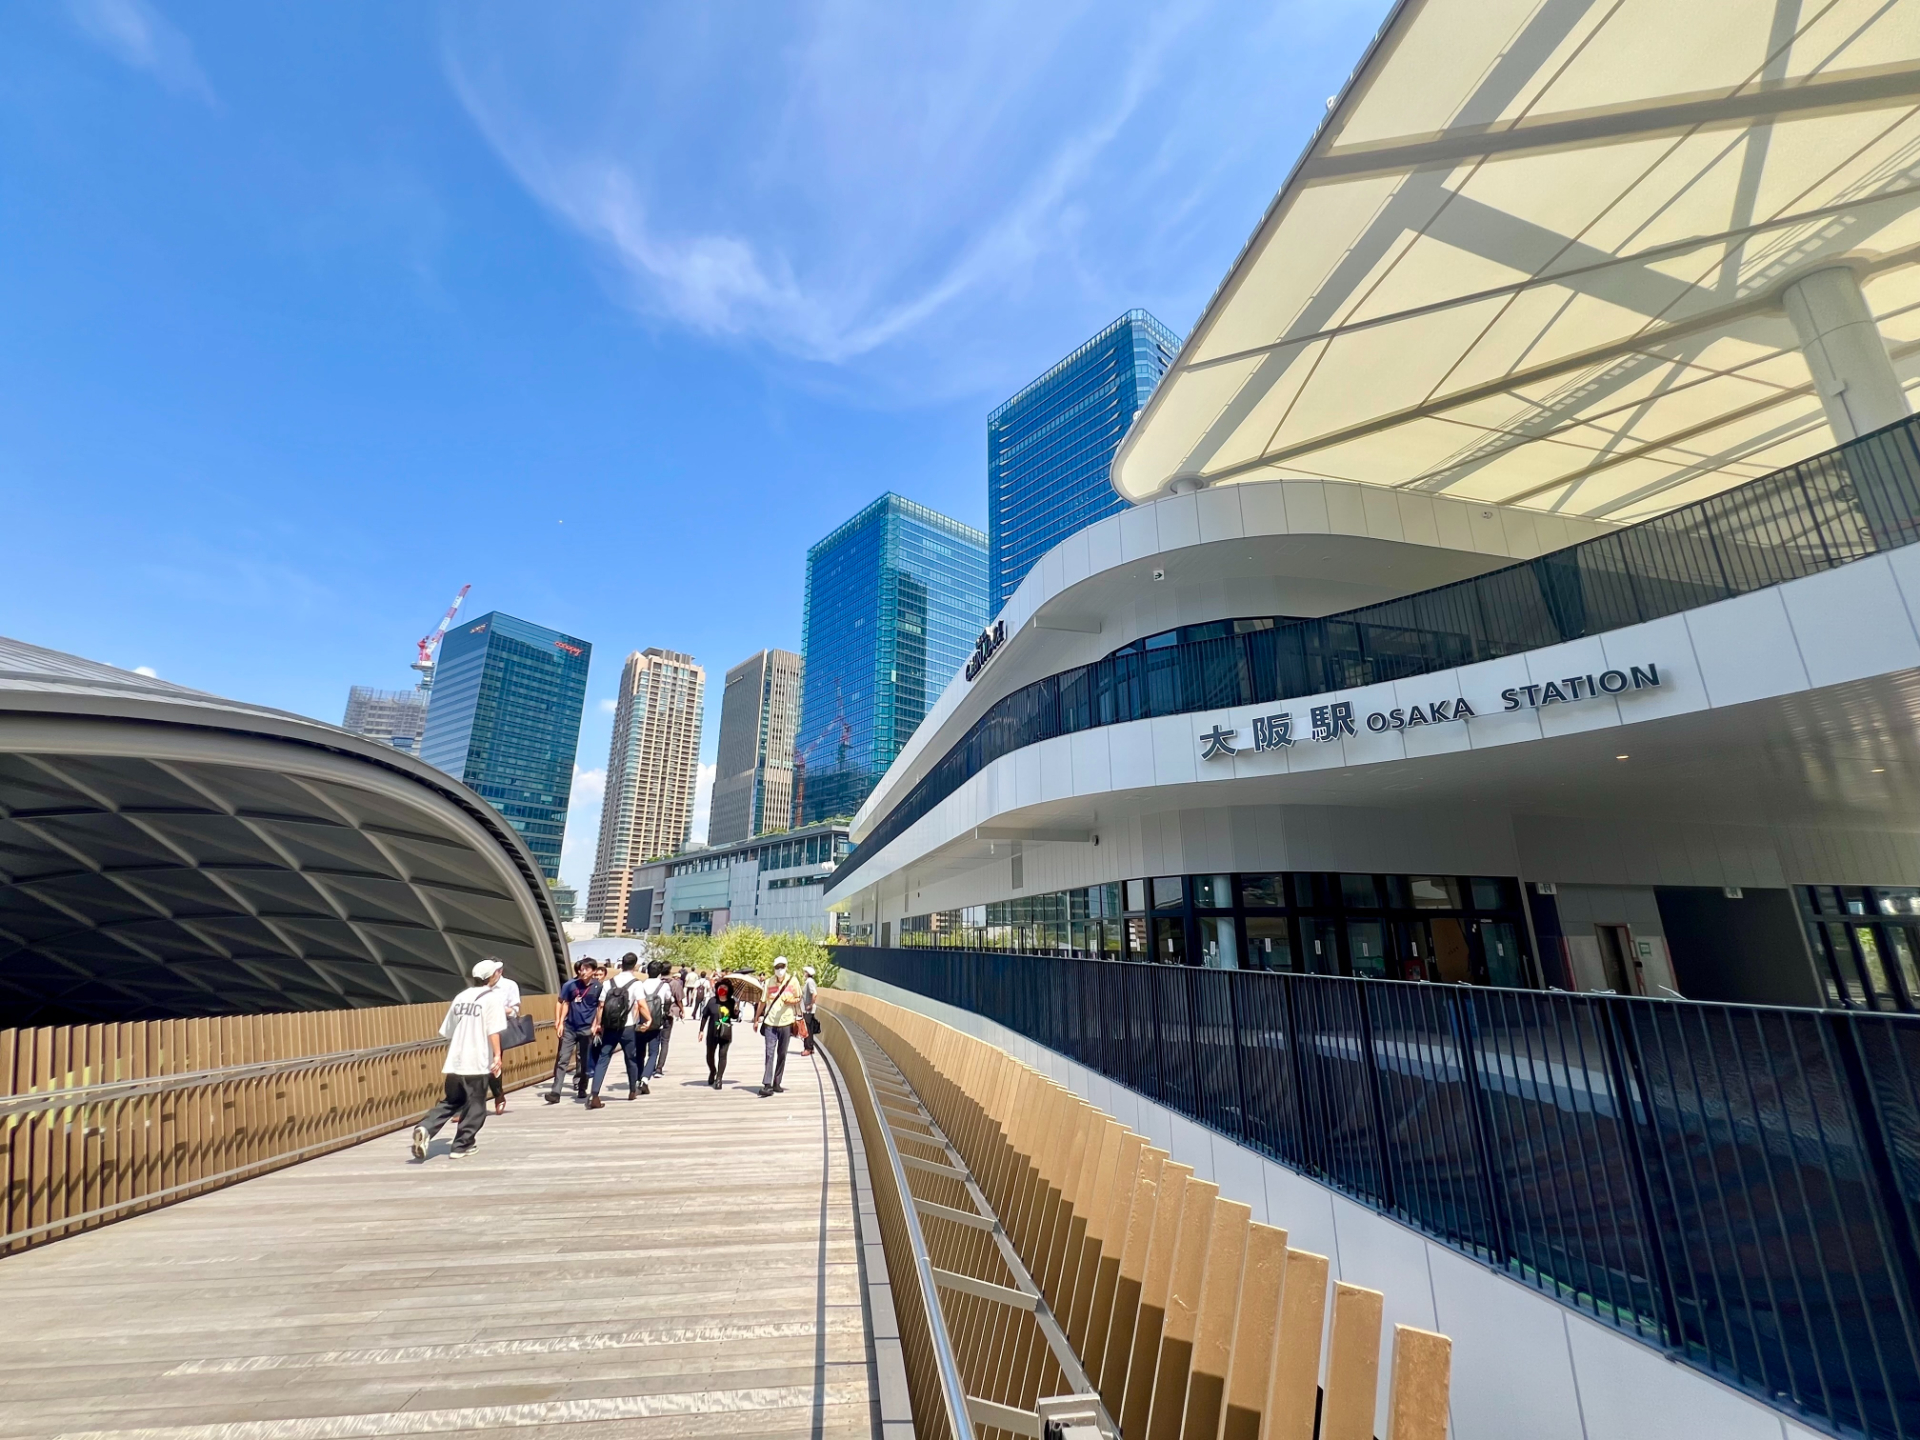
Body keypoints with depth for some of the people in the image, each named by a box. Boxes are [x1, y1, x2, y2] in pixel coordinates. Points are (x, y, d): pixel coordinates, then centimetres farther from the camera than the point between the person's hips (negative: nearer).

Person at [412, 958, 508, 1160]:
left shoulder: (461, 996, 11)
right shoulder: (492, 997, -9)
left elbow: (447, 1031, 16)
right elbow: (493, 1030, -18)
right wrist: (497, 1055, -17)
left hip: (455, 1061, 6)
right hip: (477, 1062, -6)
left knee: (450, 1102, 19)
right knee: (475, 1106, 8)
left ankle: (425, 1129, -2)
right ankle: (462, 1145, 11)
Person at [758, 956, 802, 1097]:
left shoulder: (792, 981, -1)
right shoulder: (769, 982, 3)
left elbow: (798, 999, 6)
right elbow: (763, 1002, 11)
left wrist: (790, 1000, -15)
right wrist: (757, 1019, 14)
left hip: (786, 1023, 0)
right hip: (770, 1023, 0)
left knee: (782, 1055, 9)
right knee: (770, 1054, -7)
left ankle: (777, 1083, 19)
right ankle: (767, 1085, -8)